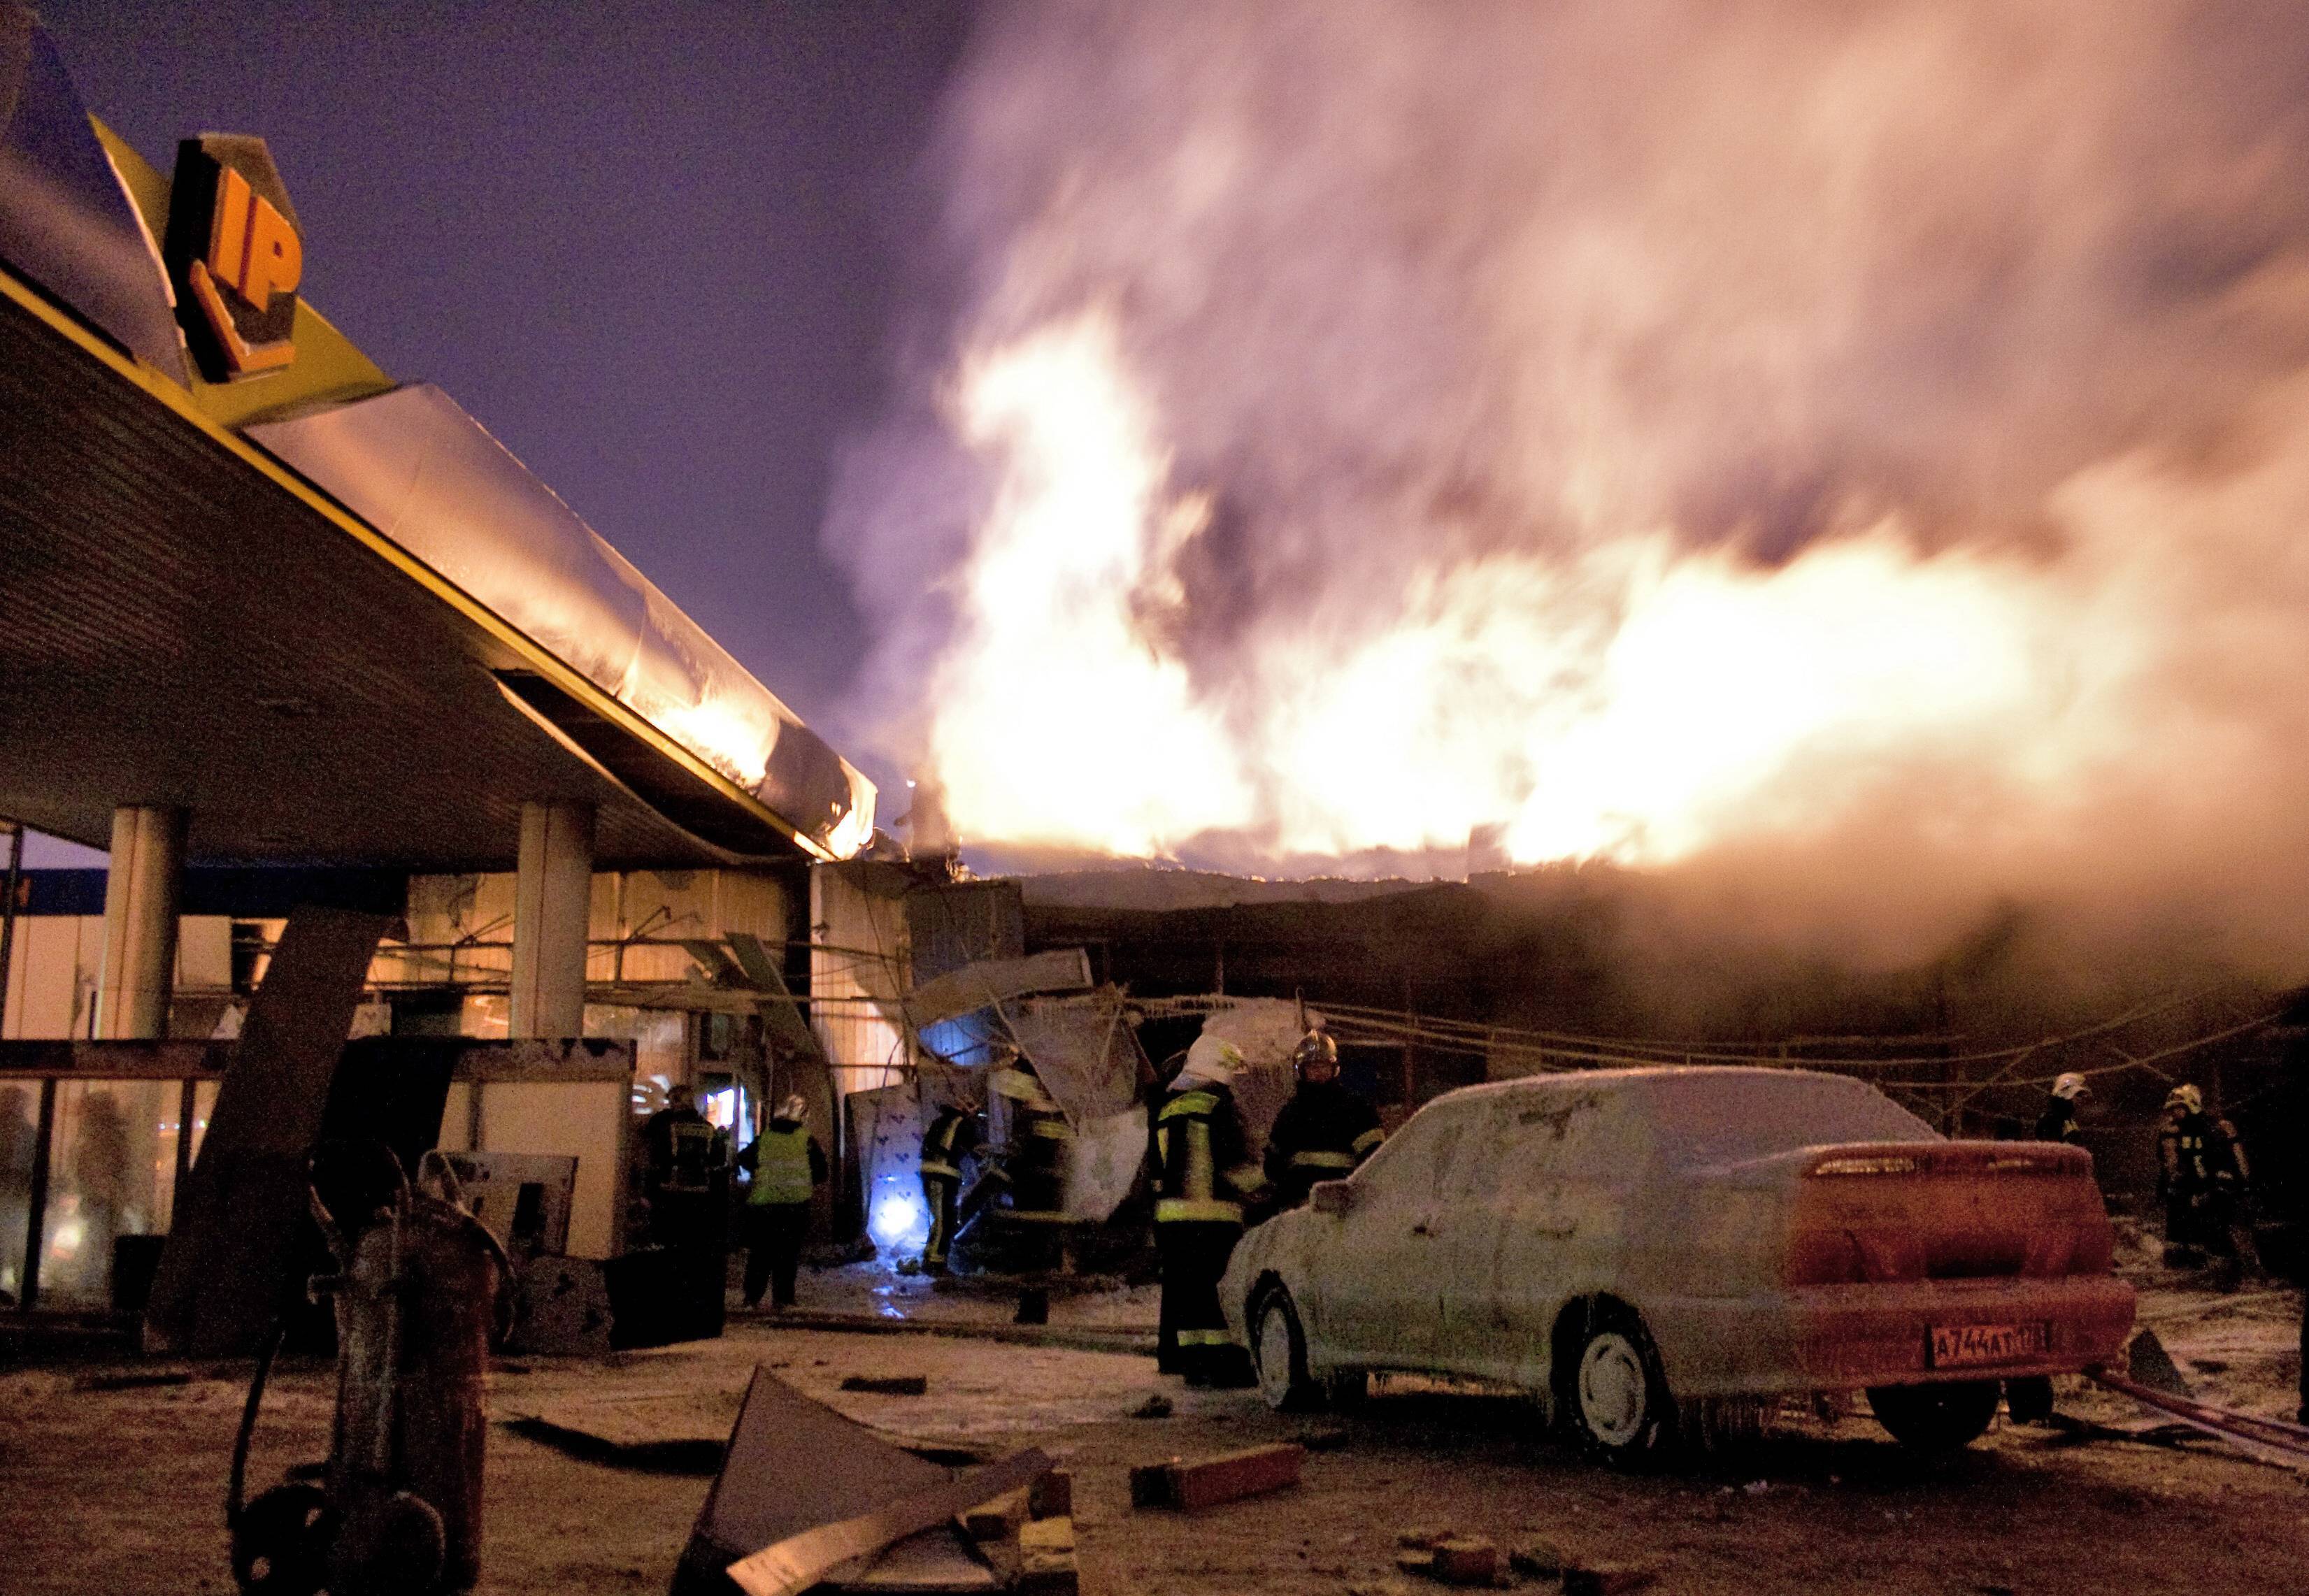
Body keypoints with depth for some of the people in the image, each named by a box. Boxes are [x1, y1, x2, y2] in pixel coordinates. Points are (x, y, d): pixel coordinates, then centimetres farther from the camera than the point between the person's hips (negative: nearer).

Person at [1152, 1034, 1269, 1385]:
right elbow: (1241, 1165, -9)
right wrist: (1261, 1190, 7)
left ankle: (1174, 1355, 15)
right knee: (1220, 1290, -4)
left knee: (1181, 1287, 12)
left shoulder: (1166, 1110, 15)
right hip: (1215, 1217, -7)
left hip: (1171, 1216, 7)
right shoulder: (1219, 1107, -9)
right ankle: (1225, 1361, -7)